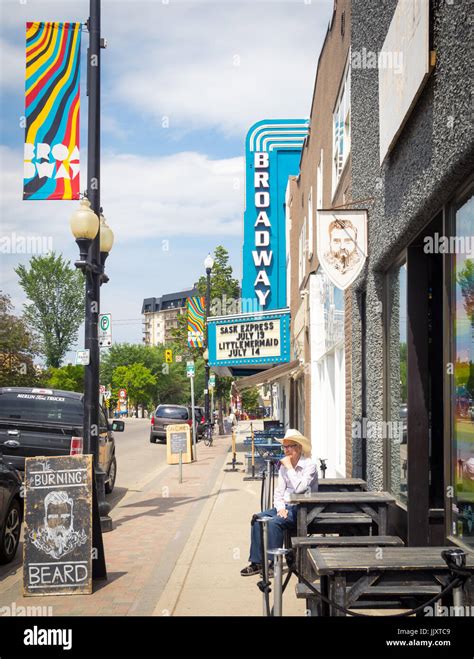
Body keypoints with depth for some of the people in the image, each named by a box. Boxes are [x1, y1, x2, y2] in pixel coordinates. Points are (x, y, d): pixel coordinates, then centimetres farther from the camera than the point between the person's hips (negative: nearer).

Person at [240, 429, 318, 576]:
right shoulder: (284, 466, 13)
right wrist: (280, 507, -7)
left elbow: (299, 488, -22)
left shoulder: (309, 465, -8)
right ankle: (256, 562, -11)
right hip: (286, 506, 7)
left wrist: (289, 467, -15)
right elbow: (278, 492, 12)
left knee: (274, 522, -29)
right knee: (257, 518, -14)